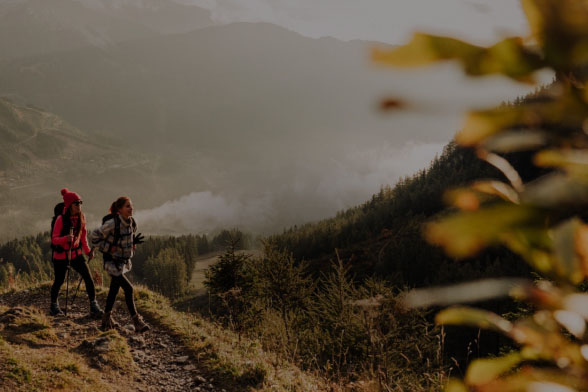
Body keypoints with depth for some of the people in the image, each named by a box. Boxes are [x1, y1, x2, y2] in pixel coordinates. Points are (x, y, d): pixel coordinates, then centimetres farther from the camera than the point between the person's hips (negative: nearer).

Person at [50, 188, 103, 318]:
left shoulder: (81, 217, -1)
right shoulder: (61, 219, -17)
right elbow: (54, 239, -17)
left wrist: (87, 250, 9)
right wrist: (65, 238, -36)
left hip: (76, 253, 4)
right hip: (61, 255, -4)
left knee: (88, 277, -8)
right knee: (59, 281, 8)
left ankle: (93, 306, -1)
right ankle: (54, 306, 32)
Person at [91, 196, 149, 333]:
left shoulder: (131, 222, -1)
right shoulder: (112, 223, -23)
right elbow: (95, 236, -14)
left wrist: (134, 241, -1)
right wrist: (108, 248, -17)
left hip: (124, 261, 8)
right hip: (113, 262, -8)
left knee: (114, 290, 18)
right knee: (128, 289, -13)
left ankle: (107, 320, 34)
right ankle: (137, 322, -7)